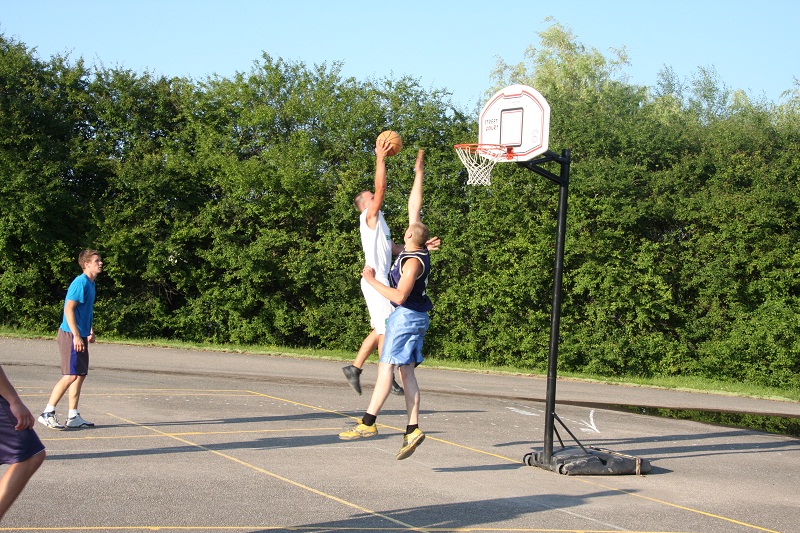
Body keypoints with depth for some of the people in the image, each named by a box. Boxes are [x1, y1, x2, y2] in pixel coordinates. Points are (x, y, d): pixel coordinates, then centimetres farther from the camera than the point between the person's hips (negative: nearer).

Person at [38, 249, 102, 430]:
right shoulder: (81, 282, -15)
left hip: (81, 336, 10)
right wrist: (76, 336, -23)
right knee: (71, 375, -11)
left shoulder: (90, 283, 14)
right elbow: (69, 309, -21)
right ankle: (47, 413, -6)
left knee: (81, 374, 10)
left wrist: (90, 331, 22)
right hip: (71, 335, -10)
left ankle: (73, 417, 14)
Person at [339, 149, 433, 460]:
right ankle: (413, 429, 2)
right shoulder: (416, 247, 5)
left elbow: (399, 296, -25)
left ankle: (368, 423, -17)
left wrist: (372, 281, -18)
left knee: (386, 367, -13)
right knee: (406, 372, 6)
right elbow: (414, 207, 14)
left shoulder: (413, 261, -19)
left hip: (406, 316, -9)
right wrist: (418, 173, 19)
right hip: (412, 316, 9)